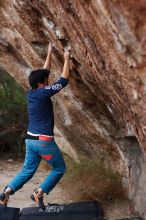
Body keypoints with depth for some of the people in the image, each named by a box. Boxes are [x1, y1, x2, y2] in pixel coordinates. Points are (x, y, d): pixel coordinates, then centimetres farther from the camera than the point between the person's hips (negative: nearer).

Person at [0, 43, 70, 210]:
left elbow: (43, 73, 20)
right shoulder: (43, 93, -16)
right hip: (44, 141, -8)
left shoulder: (31, 93, 7)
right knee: (60, 169, 9)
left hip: (31, 139, 8)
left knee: (27, 171, 13)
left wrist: (49, 55, 24)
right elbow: (64, 80, -11)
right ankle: (39, 193, 1)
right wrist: (66, 60, -1)